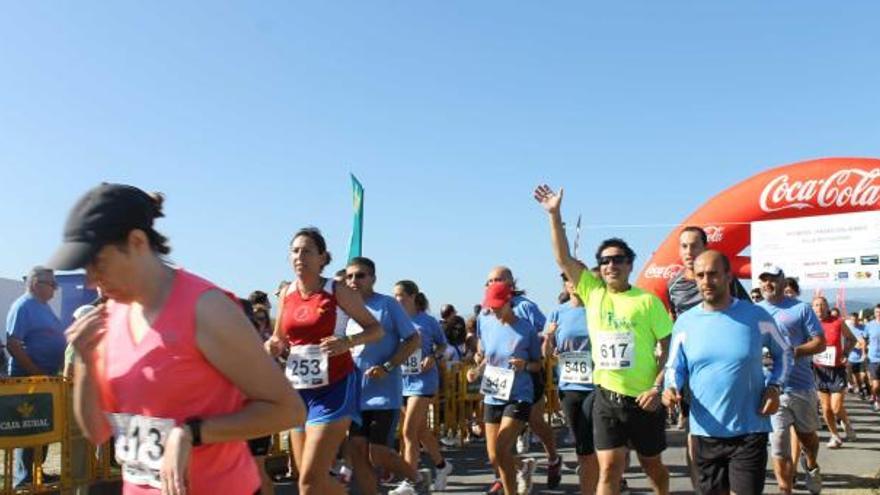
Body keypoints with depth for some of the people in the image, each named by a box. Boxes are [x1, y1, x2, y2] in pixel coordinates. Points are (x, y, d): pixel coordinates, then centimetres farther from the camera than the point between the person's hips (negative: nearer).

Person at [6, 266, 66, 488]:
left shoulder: (43, 306, 14)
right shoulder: (23, 306, -13)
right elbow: (12, 345, -20)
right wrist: (36, 373, -21)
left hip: (47, 377, 9)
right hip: (29, 378, -9)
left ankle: (36, 473, 25)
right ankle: (23, 478, 6)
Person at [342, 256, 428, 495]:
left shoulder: (388, 304, -7)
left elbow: (414, 340, -8)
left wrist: (387, 367, -18)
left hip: (384, 393, -6)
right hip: (357, 394, 6)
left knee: (377, 454, -5)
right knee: (357, 449, 3)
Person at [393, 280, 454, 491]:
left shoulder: (428, 321, -6)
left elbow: (442, 344, 7)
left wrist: (434, 357, -11)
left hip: (423, 381, -5)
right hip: (401, 380, 5)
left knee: (409, 432, -10)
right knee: (420, 429, 18)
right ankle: (441, 465, 39)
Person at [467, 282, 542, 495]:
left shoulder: (526, 329, -10)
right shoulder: (486, 326, 1)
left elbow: (538, 364, -1)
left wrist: (525, 365, -22)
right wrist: (477, 370, -4)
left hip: (519, 396, -5)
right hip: (492, 397, 5)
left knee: (501, 450, -15)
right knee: (494, 456, 10)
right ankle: (523, 466, 40)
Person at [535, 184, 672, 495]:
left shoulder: (647, 301, -4)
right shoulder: (593, 292, 2)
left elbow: (668, 347, -3)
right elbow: (563, 259, -3)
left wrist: (657, 387, -13)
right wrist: (554, 214, -9)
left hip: (643, 398, -1)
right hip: (607, 397, 1)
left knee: (652, 466, 17)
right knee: (609, 469, 0)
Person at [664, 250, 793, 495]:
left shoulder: (757, 316, -4)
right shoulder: (685, 322, -1)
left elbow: (784, 353, 11)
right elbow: (674, 368, 6)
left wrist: (774, 386, -4)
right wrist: (671, 388, -15)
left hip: (749, 431, -2)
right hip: (705, 433, 2)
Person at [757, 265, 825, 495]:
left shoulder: (801, 308, 0)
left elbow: (820, 342, -3)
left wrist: (791, 353, -18)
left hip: (801, 385, 0)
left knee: (806, 434, 20)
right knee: (778, 446, -3)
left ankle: (812, 466, 50)